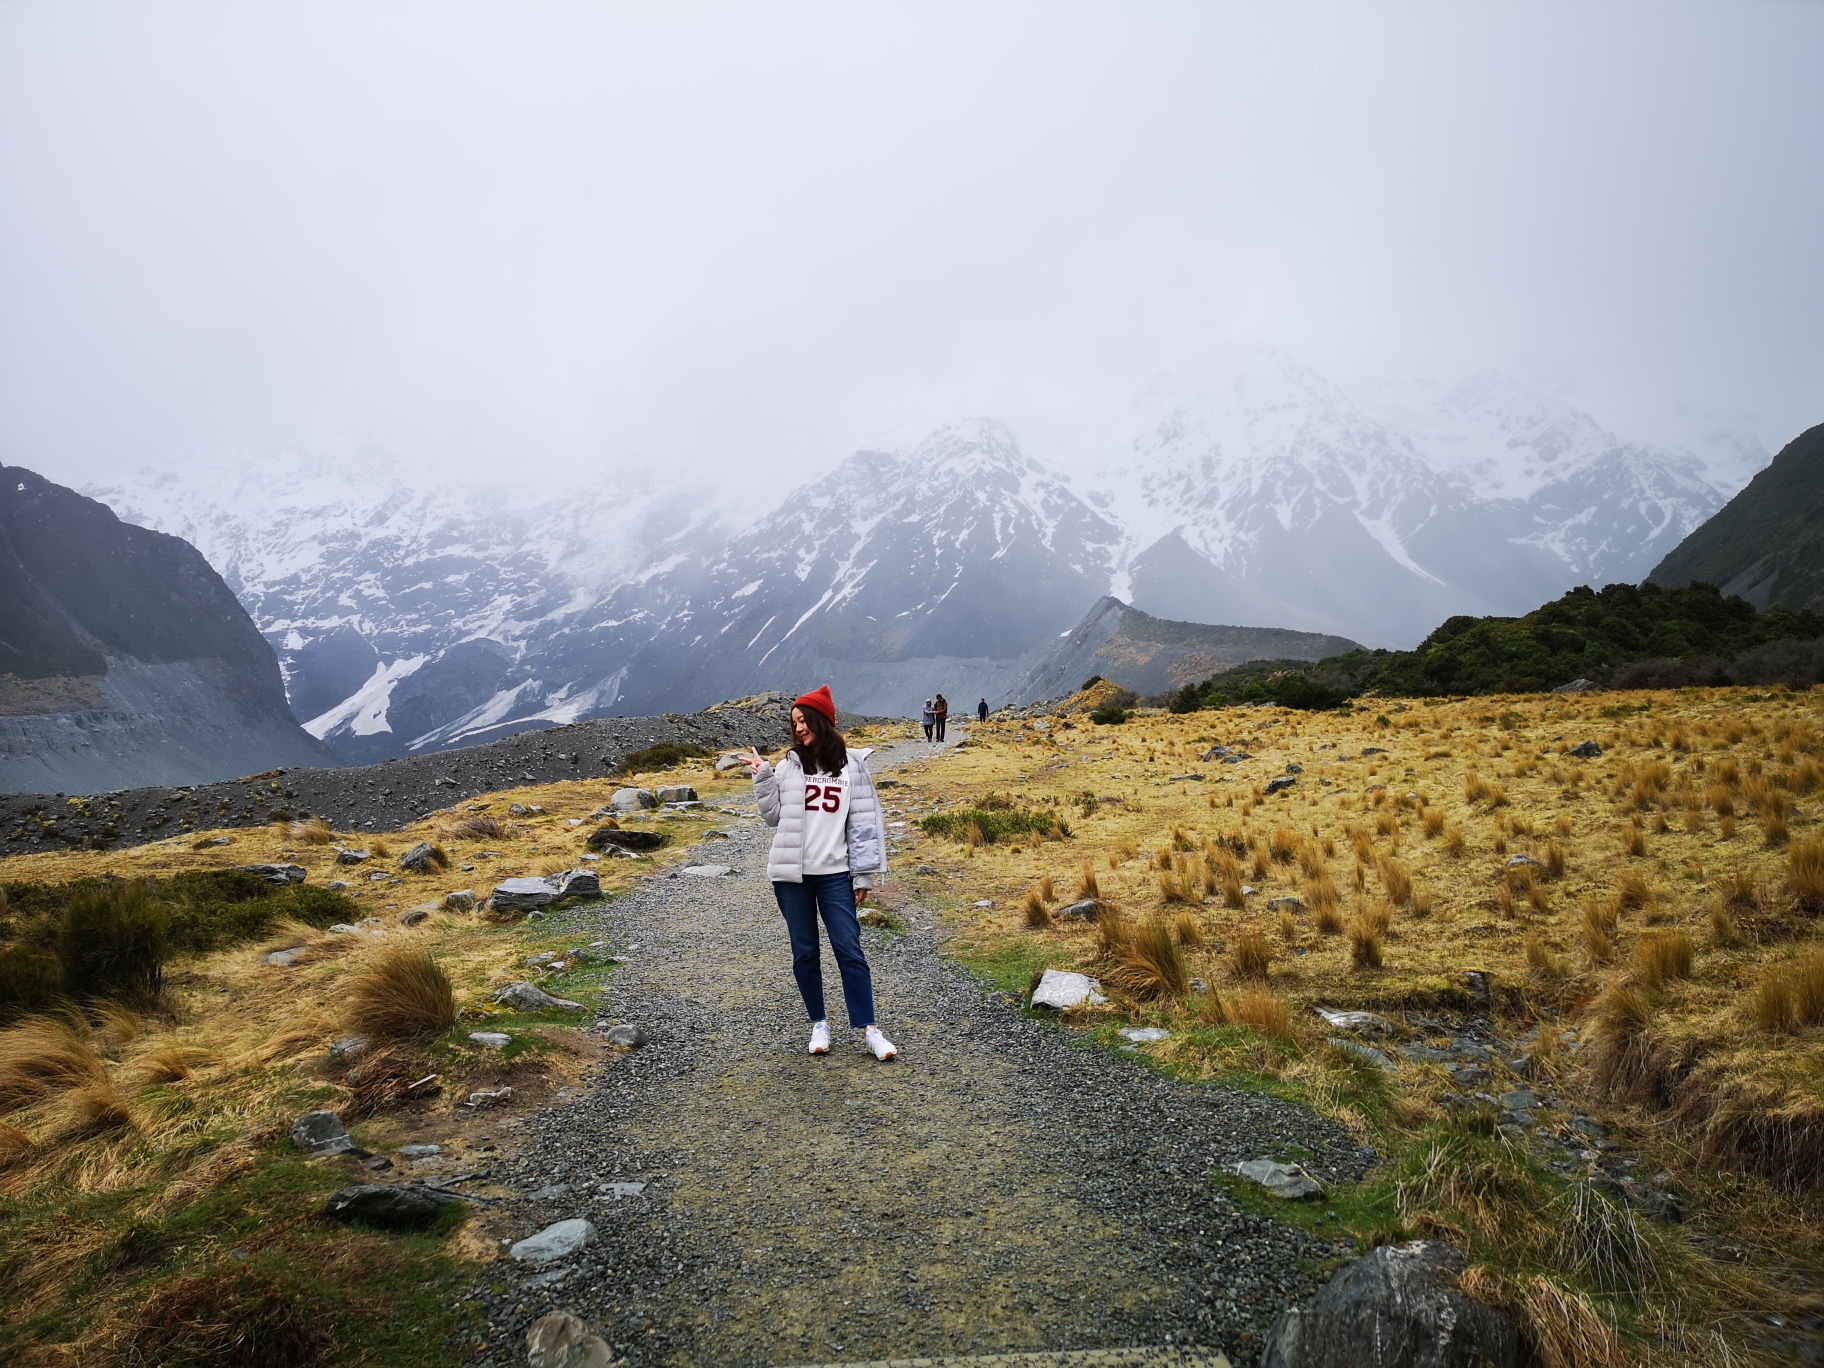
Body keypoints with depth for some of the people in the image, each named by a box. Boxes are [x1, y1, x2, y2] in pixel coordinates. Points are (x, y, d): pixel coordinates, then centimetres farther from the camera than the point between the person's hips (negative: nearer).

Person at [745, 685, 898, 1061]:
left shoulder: (851, 764, 1)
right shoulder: (789, 765, 5)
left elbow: (864, 822, 1)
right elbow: (774, 817, 7)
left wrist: (864, 875, -2)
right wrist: (763, 778, -5)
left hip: (835, 873, -2)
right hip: (791, 874, 2)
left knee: (849, 949, -4)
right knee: (805, 953, 9)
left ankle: (868, 1030, 2)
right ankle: (819, 1024, 22)